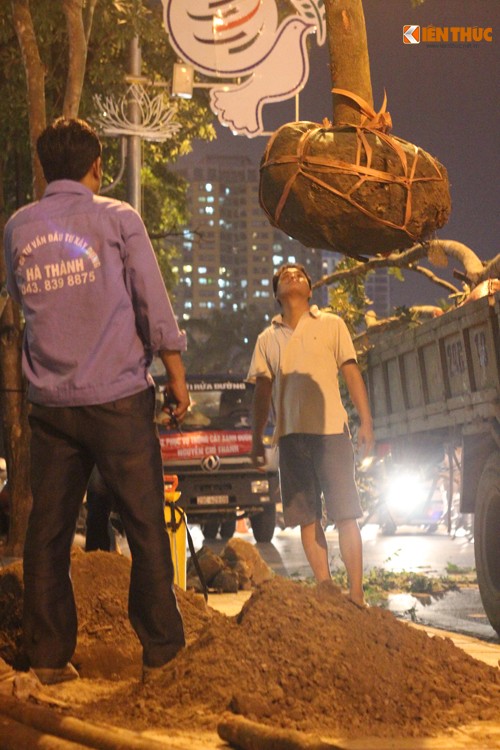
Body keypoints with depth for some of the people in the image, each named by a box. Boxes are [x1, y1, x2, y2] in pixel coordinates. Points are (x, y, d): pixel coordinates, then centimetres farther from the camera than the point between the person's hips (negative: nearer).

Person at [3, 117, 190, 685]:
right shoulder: (117, 218, -2)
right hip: (117, 398, -3)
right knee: (145, 525, 2)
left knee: (48, 530, 8)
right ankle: (160, 650, 4)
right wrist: (177, 378, 2)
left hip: (49, 403, 4)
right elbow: (153, 305, -4)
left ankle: (48, 656, 9)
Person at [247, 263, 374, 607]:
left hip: (331, 430, -3)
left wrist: (366, 421, -4)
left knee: (345, 515, -6)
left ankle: (356, 593, -5)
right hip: (290, 435, 3)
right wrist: (257, 439, 9)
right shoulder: (268, 339, 15)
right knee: (307, 517, 1)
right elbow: (263, 391, 15)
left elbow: (351, 373, 5)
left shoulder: (331, 324, 10)